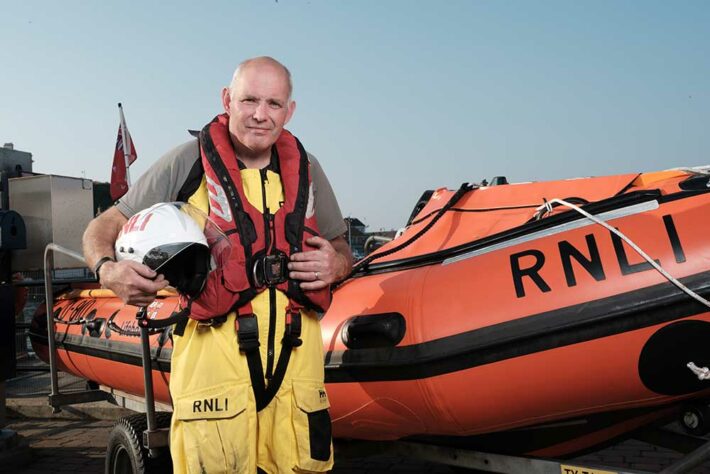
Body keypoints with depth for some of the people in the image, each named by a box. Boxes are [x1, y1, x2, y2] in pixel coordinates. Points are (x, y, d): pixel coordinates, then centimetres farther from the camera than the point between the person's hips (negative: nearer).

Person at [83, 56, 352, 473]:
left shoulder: (306, 169, 11)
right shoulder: (188, 162, -1)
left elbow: (341, 248, 21)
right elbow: (105, 227, 4)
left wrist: (337, 263, -3)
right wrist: (108, 270, -18)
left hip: (298, 357, 4)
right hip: (213, 356, -3)